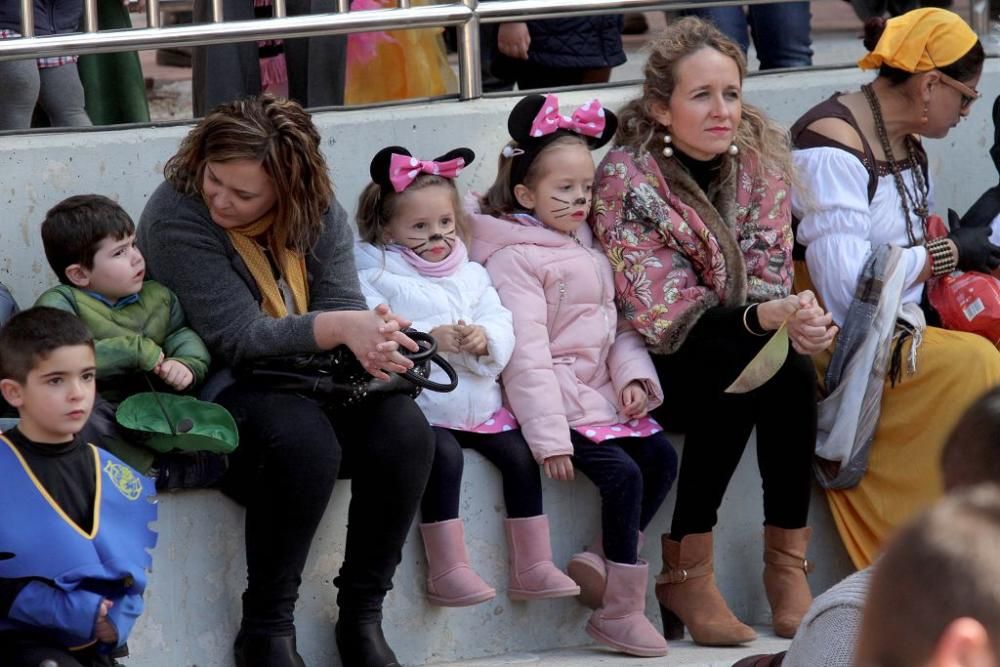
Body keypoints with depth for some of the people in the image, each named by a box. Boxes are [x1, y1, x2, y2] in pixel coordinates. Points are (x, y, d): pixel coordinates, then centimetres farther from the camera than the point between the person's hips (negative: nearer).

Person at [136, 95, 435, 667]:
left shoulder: (319, 213, 1)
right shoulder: (177, 216, -17)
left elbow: (343, 305, -5)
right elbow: (238, 338, -21)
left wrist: (370, 341, -30)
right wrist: (337, 327, -31)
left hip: (313, 382, 6)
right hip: (220, 390, -6)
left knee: (406, 430, -22)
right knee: (307, 442, -36)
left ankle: (363, 617, -8)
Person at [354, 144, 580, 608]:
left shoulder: (471, 275, 16)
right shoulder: (377, 277, -2)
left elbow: (502, 326, 7)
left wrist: (485, 339, -17)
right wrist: (429, 338, -26)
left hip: (477, 401, 6)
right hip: (420, 405, -6)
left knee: (520, 456, -7)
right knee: (444, 455, -29)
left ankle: (533, 565, 1)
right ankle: (447, 570, -25)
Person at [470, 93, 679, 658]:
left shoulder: (585, 245, 16)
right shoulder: (514, 258, -12)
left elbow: (618, 322, 17)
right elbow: (527, 354, -18)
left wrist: (634, 376, -3)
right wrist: (550, 437, -23)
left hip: (603, 393, 9)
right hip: (559, 399, -9)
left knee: (662, 458, -4)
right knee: (623, 475, -19)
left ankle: (603, 564, 3)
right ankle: (620, 611, -11)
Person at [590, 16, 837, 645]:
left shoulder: (760, 152, -2)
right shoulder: (627, 178, -18)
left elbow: (766, 270, -1)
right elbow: (665, 313, -21)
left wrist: (791, 314, -25)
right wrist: (769, 317, -34)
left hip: (737, 350, 5)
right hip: (651, 367, -5)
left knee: (792, 368, -26)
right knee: (743, 365, -31)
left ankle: (787, 564, -18)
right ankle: (686, 572, -22)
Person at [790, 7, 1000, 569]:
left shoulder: (906, 146, 14)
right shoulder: (833, 148, -15)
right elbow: (845, 286, -24)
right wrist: (946, 253, -14)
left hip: (897, 332, 9)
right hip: (834, 344, -9)